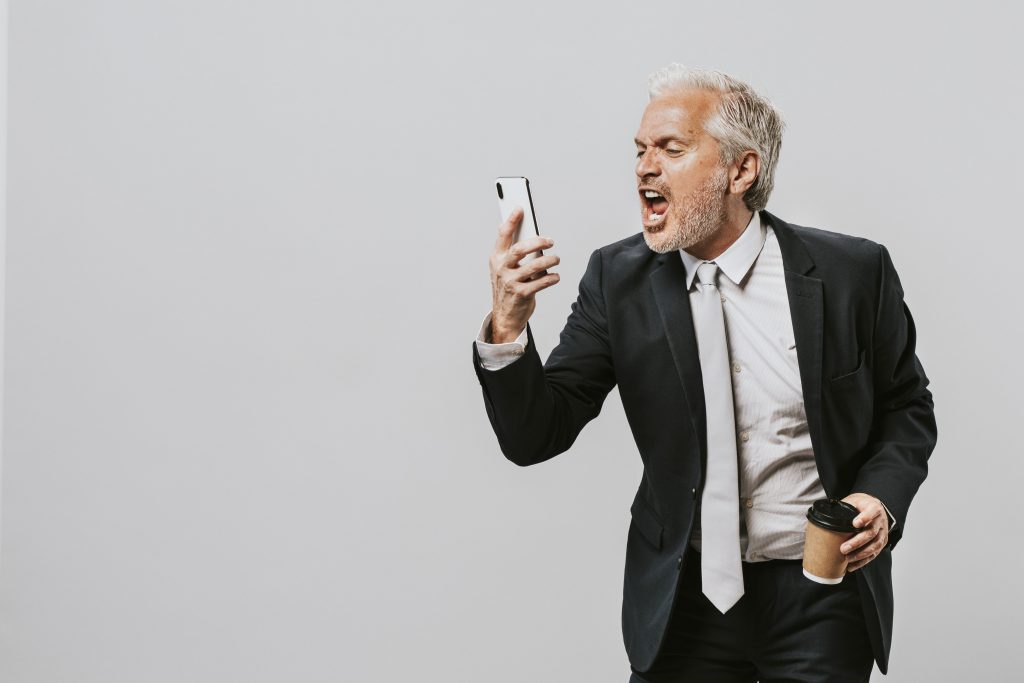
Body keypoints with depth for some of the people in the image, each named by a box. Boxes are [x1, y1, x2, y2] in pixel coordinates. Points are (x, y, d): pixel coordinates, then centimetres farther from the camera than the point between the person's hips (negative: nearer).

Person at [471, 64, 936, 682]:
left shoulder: (855, 272, -7)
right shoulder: (617, 278, -3)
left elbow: (907, 410, 6)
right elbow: (536, 437, -6)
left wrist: (882, 497, -14)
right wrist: (508, 328, -24)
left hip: (821, 594, -1)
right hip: (682, 600, 2)